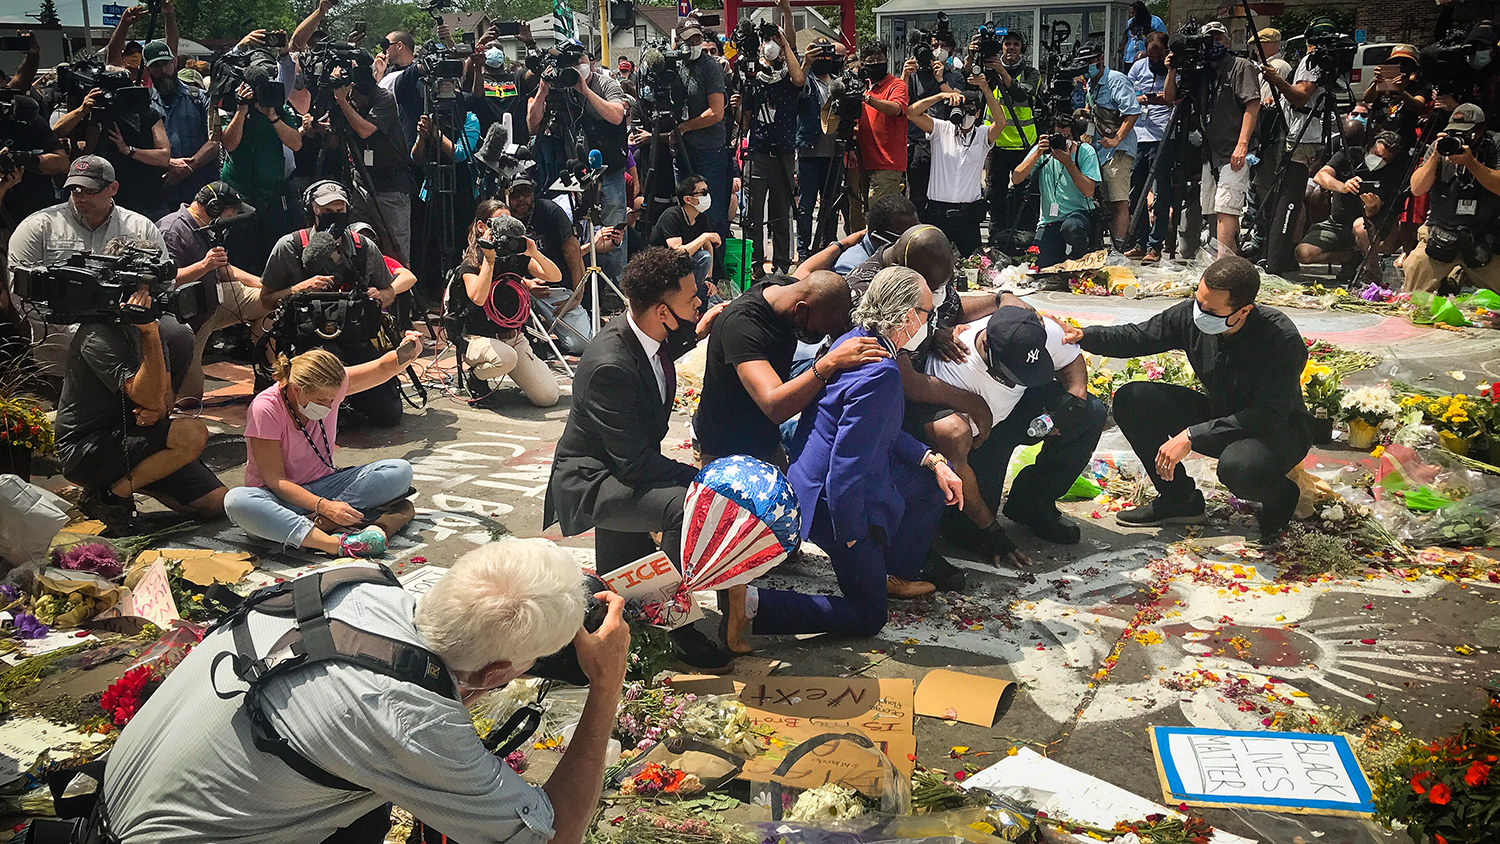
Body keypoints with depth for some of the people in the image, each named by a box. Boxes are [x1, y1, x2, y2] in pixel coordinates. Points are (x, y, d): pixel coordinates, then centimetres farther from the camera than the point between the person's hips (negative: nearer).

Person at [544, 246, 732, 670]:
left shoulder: (642, 331, -7)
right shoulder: (608, 366, -33)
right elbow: (636, 464, -29)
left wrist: (693, 334, 12)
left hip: (623, 467, 10)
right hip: (589, 482, -9)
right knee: (685, 504, -32)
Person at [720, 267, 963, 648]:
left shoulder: (855, 341, 1)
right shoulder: (880, 374, -30)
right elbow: (847, 463, -30)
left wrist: (933, 461, 9)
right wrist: (848, 535, -18)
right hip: (833, 500, -9)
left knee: (937, 480, 22)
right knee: (868, 617, 6)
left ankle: (896, 573, 35)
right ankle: (752, 603, -4)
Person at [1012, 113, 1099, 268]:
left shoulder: (1086, 152, -5)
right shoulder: (1043, 150, 1)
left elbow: (1088, 191, -17)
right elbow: (1016, 179, -10)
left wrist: (1068, 162, -23)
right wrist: (1037, 154, -20)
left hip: (1079, 213, -2)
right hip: (1049, 220, 3)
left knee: (1071, 227, -39)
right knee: (1041, 266, -14)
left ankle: (1082, 259, -5)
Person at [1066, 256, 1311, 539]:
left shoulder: (1282, 339, -30)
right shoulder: (1191, 315, -15)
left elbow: (1270, 415, -32)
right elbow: (1135, 337, -1)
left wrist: (1191, 436, -35)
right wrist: (1083, 336, -21)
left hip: (1279, 429, -6)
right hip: (1219, 416, 6)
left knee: (1238, 466, -41)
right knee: (1131, 400, -10)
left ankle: (1280, 496, 0)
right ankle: (1180, 500, 3)